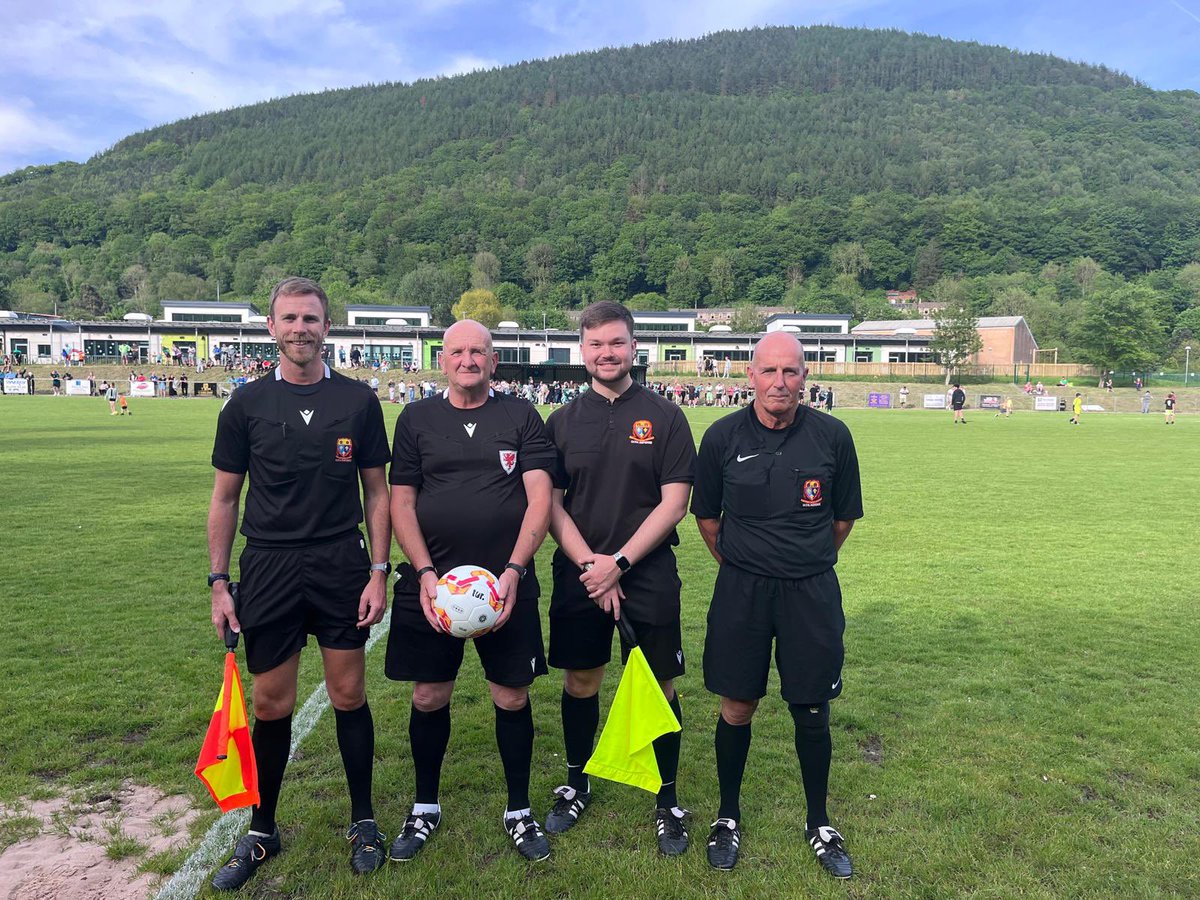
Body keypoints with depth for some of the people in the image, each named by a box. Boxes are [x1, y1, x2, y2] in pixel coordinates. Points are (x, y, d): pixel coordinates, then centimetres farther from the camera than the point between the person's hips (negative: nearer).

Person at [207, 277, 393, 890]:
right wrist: (218, 582, 2)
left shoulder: (358, 402, 2)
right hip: (268, 568, 1)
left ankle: (363, 820, 25)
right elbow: (225, 498, 6)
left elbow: (377, 492, 4)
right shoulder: (246, 405, 2)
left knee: (349, 694, 7)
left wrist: (378, 573, -2)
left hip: (342, 565, 0)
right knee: (270, 705, 8)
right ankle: (261, 830, 28)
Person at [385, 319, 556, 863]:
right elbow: (401, 502, 3)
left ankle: (519, 811, 27)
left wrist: (514, 569, -14)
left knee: (512, 698, 7)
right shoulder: (416, 419, 7)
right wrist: (425, 572, -9)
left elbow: (540, 496, -4)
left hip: (507, 584, -1)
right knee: (428, 697, 10)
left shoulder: (520, 416, 3)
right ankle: (425, 808, 32)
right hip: (431, 582, 1)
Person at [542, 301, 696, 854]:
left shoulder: (664, 416, -1)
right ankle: (576, 786, 34)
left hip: (649, 575, -2)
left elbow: (674, 502, -6)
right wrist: (589, 564, -10)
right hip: (578, 575, 2)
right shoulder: (563, 421, 5)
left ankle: (667, 802, 23)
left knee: (658, 685, 5)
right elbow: (550, 503, 3)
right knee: (579, 682, 13)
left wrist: (619, 562, -13)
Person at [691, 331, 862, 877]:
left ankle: (819, 825, 31)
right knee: (736, 708, 8)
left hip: (811, 591, 0)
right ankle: (728, 816, 30)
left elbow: (844, 517, 9)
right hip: (741, 589, 0)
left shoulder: (832, 436, -5)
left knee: (812, 713, 9)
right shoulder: (723, 437, -5)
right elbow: (706, 516, 9)